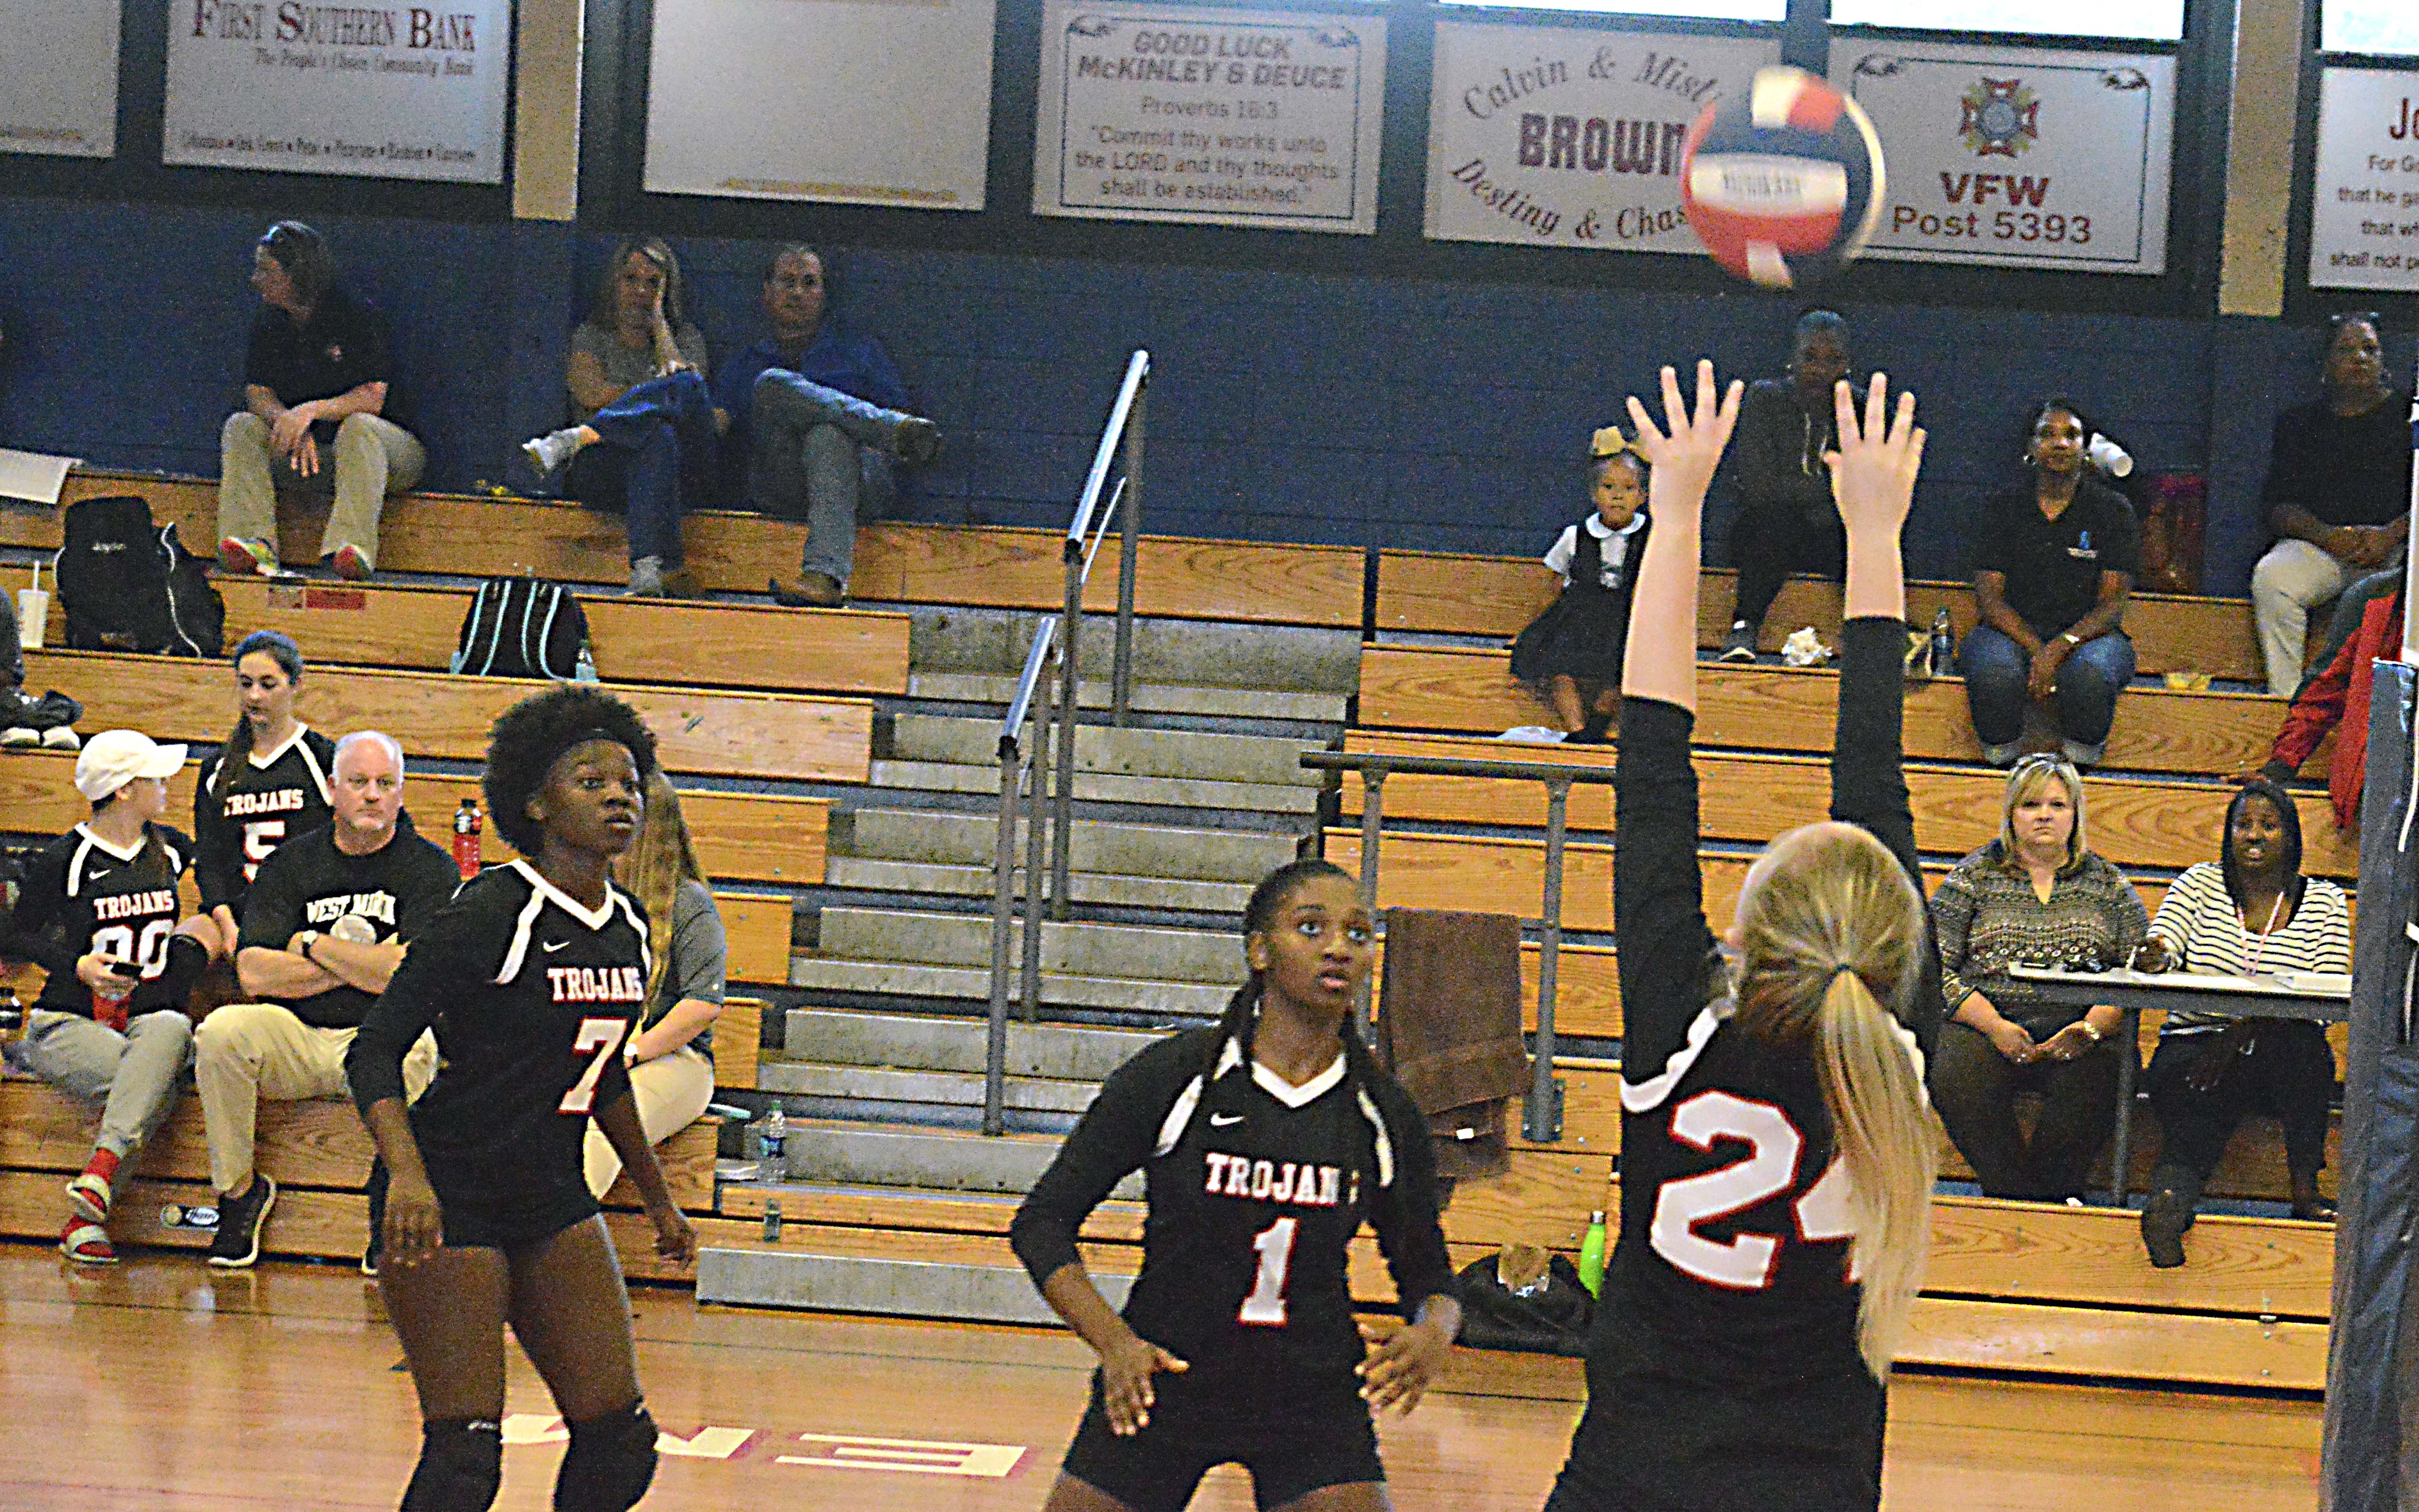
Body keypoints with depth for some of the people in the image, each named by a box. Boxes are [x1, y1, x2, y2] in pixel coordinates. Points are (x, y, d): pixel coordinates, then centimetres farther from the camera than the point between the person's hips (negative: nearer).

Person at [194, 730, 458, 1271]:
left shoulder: (430, 869, 1)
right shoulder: (293, 862, 8)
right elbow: (254, 974, -4)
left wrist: (314, 947, -4)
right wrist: (365, 963, -7)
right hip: (297, 1040, 3)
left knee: (418, 1046, -38)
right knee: (221, 1031, -28)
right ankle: (239, 1189, -9)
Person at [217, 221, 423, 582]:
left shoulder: (358, 315, -10)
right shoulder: (270, 325, 8)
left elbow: (372, 399, -18)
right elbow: (257, 393, -2)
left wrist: (311, 411, -34)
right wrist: (287, 421, -25)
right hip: (307, 456, 5)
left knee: (359, 427, -38)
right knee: (241, 426, -15)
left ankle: (353, 546, -52)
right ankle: (253, 544, -34)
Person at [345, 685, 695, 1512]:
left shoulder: (627, 929, 7)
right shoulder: (492, 911, -15)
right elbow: (374, 1053, -16)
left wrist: (657, 1197, 30)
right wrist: (407, 1173, -31)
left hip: (554, 1200, 7)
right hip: (449, 1200, -7)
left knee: (621, 1444, 0)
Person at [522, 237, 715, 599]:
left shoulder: (686, 338, 24)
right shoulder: (591, 338, 20)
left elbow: (688, 382, 1)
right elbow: (593, 394, -1)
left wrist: (658, 322, 8)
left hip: (684, 470, 1)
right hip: (604, 471, -1)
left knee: (686, 386, -30)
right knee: (657, 435, -39)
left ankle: (576, 439, -45)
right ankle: (652, 569, -57)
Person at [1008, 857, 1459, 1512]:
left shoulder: (1384, 1118, -2)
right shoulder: (1170, 1079, -10)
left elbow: (1427, 1273, 10)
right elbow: (1042, 1223, -6)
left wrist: (1433, 1333, -13)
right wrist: (1114, 1341, -20)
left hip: (1314, 1400, 1)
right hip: (1160, 1384, -1)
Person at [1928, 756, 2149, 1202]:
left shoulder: (2107, 885, 14)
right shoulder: (1973, 877, 10)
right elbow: (1936, 969, 2)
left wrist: (2091, 1027, -14)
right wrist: (1994, 1026, -14)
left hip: (2078, 1030, 1)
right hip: (1985, 1023, 0)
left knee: (2095, 1077, -33)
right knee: (1958, 1076, -33)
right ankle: (2010, 1188, -23)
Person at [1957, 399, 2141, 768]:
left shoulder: (2112, 511, 4)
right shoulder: (2006, 509, 8)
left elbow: (2112, 604, -3)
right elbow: (1989, 596, 0)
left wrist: (2061, 647, -22)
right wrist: (2036, 650, -18)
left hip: (2087, 634, -1)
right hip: (2013, 632, 1)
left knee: (2090, 671, -38)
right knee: (1995, 668, -36)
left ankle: (2082, 760, -13)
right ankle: (2001, 758, -12)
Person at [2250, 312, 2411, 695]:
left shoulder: (2407, 415, 14)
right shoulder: (2299, 423, 18)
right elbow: (2279, 507, 8)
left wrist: (2393, 534, -16)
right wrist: (2329, 535, -12)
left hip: (2396, 545, -1)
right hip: (2320, 545, 1)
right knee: (2271, 579, -32)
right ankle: (2287, 699, -33)